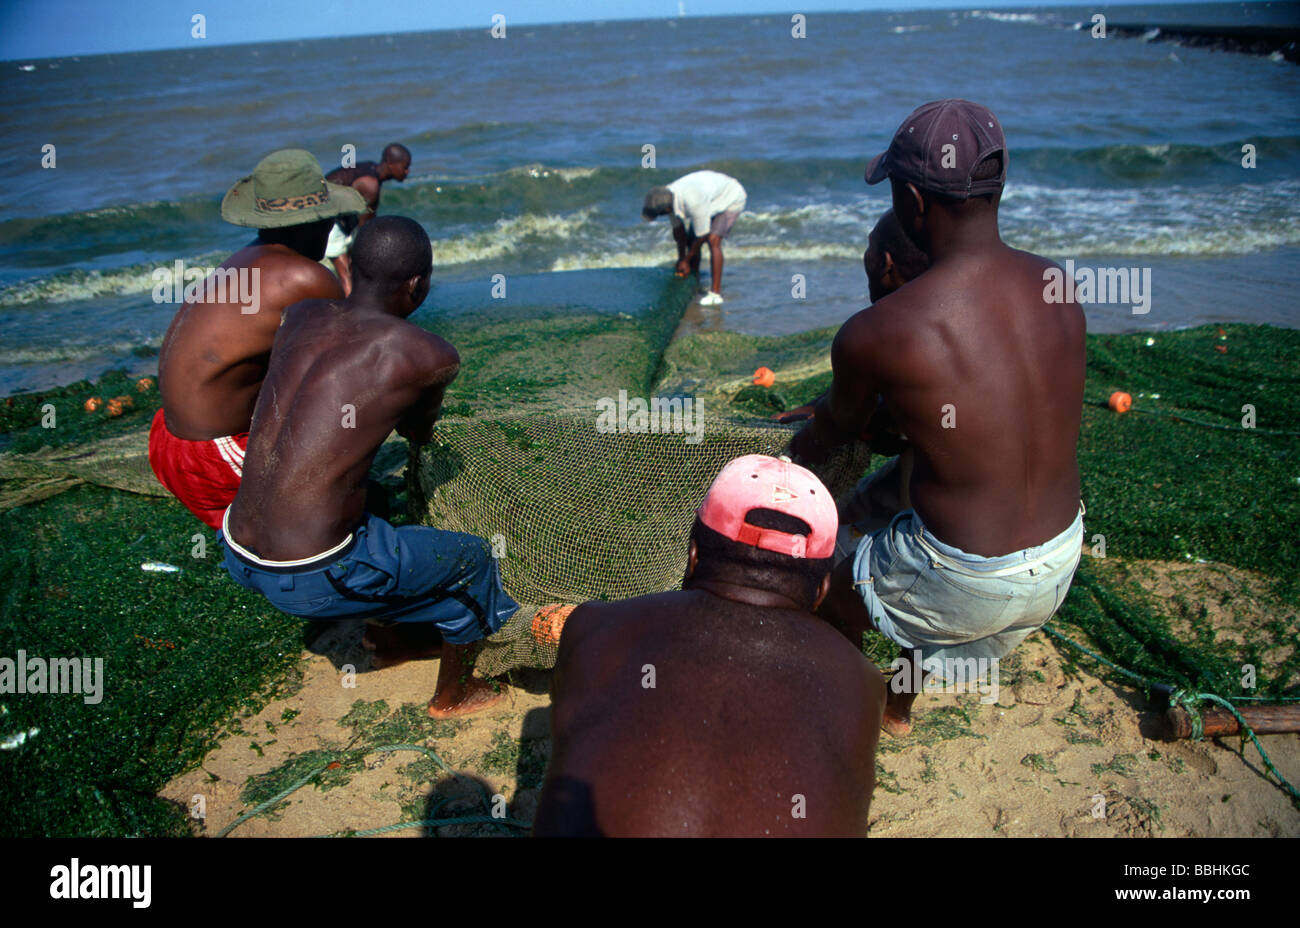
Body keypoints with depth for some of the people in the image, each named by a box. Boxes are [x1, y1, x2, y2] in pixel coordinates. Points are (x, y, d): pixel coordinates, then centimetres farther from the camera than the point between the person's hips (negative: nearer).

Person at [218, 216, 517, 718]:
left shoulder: (301, 315, 4)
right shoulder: (431, 356, -13)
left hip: (237, 554, 7)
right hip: (310, 581, -7)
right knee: (470, 558, 15)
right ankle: (451, 695, 38)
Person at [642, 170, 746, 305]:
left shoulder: (693, 203, -42)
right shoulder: (668, 196, -18)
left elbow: (702, 236, -29)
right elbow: (678, 229, -3)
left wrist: (685, 260, -16)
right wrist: (681, 258, -1)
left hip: (732, 199, -8)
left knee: (713, 240, -24)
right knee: (690, 240, 4)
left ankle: (716, 293, -23)